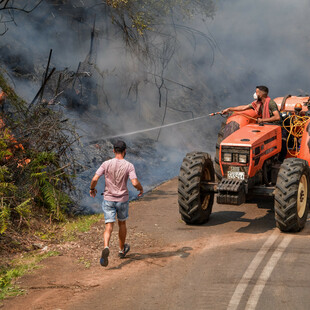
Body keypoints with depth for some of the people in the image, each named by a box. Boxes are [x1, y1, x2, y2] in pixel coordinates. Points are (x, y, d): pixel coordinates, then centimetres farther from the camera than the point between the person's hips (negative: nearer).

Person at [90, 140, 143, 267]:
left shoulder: (106, 164, -5)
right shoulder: (129, 166, -9)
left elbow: (95, 179, -10)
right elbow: (135, 183, -18)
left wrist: (92, 189, 9)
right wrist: (141, 189, 4)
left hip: (108, 199, 0)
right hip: (122, 199, 0)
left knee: (109, 226, -4)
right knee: (122, 223, 21)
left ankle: (106, 247, -31)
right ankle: (122, 250, 36)